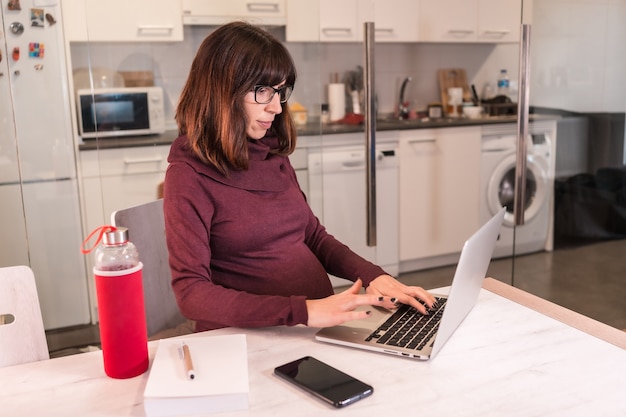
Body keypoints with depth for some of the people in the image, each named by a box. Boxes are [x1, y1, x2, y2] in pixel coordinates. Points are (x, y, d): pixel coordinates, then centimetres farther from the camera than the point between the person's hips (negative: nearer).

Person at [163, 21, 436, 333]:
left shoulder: (273, 153, 8)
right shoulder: (189, 176, -10)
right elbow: (191, 292, -16)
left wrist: (372, 275, -1)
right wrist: (302, 311, -25)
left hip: (322, 328, 6)